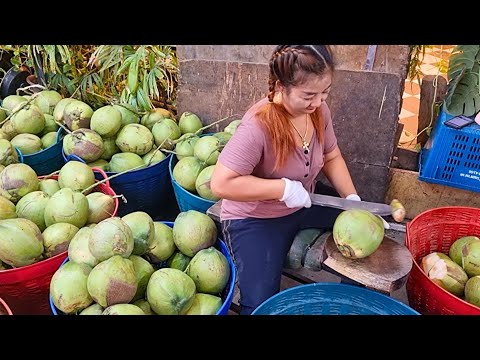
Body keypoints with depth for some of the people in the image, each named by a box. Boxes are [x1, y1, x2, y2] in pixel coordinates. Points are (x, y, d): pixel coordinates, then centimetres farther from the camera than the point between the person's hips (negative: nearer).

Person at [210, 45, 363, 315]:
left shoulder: (319, 110, -8)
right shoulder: (258, 126, -30)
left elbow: (332, 157, 6)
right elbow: (221, 184, -31)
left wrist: (352, 199, -8)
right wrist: (283, 188, -31)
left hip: (307, 204, 7)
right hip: (255, 218, -7)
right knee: (262, 303, -19)